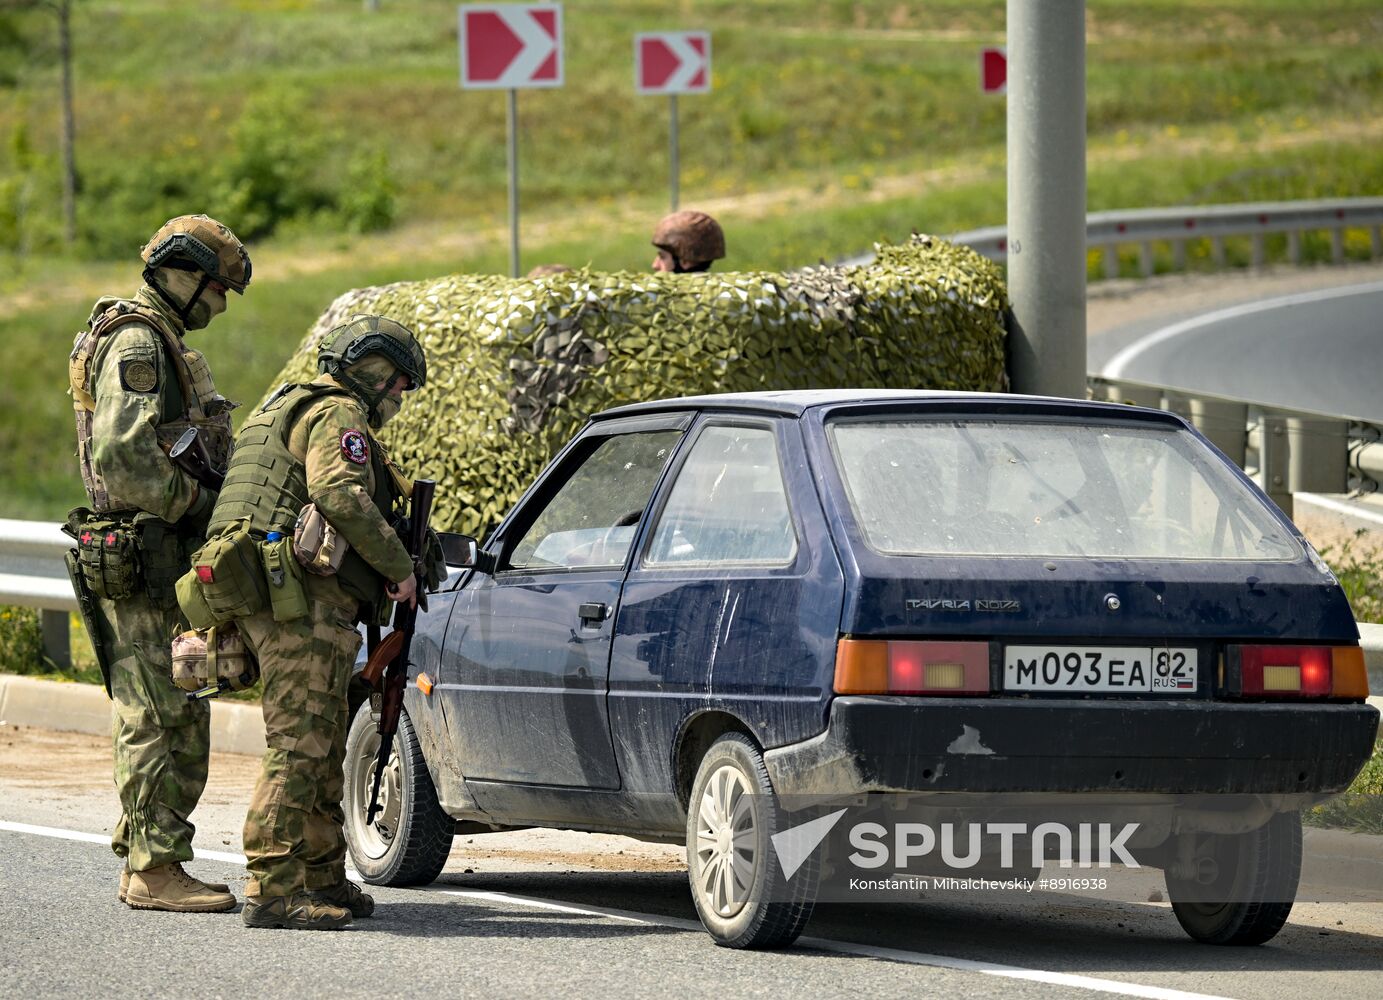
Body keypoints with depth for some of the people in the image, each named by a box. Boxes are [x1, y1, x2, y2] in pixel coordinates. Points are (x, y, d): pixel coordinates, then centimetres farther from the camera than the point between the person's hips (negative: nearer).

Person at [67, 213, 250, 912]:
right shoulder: (137, 344, -13)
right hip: (143, 558, -11)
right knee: (155, 718, -10)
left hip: (167, 559, 11)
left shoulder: (160, 344, 21)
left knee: (180, 721, 12)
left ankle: (145, 863, 15)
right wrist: (198, 504, -17)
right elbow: (122, 457, -24)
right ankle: (155, 870, -9)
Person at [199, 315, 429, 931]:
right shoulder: (337, 415, -5)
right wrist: (399, 566, -16)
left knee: (322, 746, 18)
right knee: (299, 747, -13)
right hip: (303, 603, -11)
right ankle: (270, 892, -17)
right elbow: (341, 496, -23)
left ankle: (323, 880, 25)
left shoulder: (286, 410, 28)